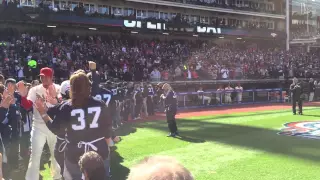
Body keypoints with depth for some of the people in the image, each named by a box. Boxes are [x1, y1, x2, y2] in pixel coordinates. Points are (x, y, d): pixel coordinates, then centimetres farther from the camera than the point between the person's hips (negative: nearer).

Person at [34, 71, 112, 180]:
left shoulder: (66, 107, -12)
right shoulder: (101, 105, -8)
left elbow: (55, 129, -3)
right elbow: (108, 130, 0)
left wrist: (43, 113, 9)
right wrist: (105, 148, 17)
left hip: (75, 157, -1)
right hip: (100, 154, 1)